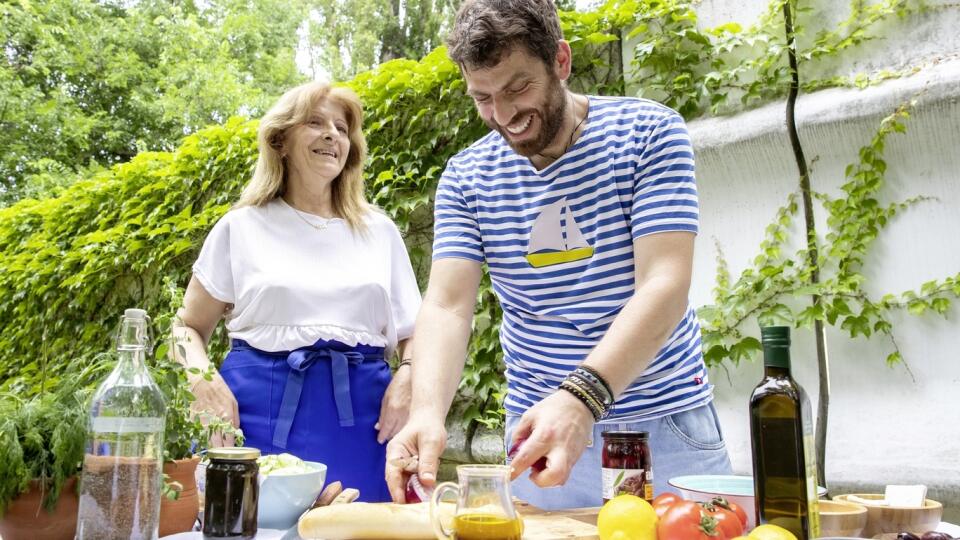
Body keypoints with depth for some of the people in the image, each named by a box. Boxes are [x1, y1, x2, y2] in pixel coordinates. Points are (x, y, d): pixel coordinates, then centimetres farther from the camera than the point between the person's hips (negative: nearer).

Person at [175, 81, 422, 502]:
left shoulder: (379, 231, 13)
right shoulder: (242, 228, 7)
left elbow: (413, 330, 15)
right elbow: (188, 328, 12)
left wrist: (407, 376, -7)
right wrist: (201, 378, -9)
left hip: (360, 414, 2)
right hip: (262, 412, -1)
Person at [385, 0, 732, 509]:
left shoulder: (648, 132, -12)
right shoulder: (465, 176, -3)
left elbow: (663, 285, -22)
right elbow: (446, 305, -11)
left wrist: (581, 397, -36)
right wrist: (427, 411, -31)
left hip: (667, 422, -1)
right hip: (541, 427, 2)